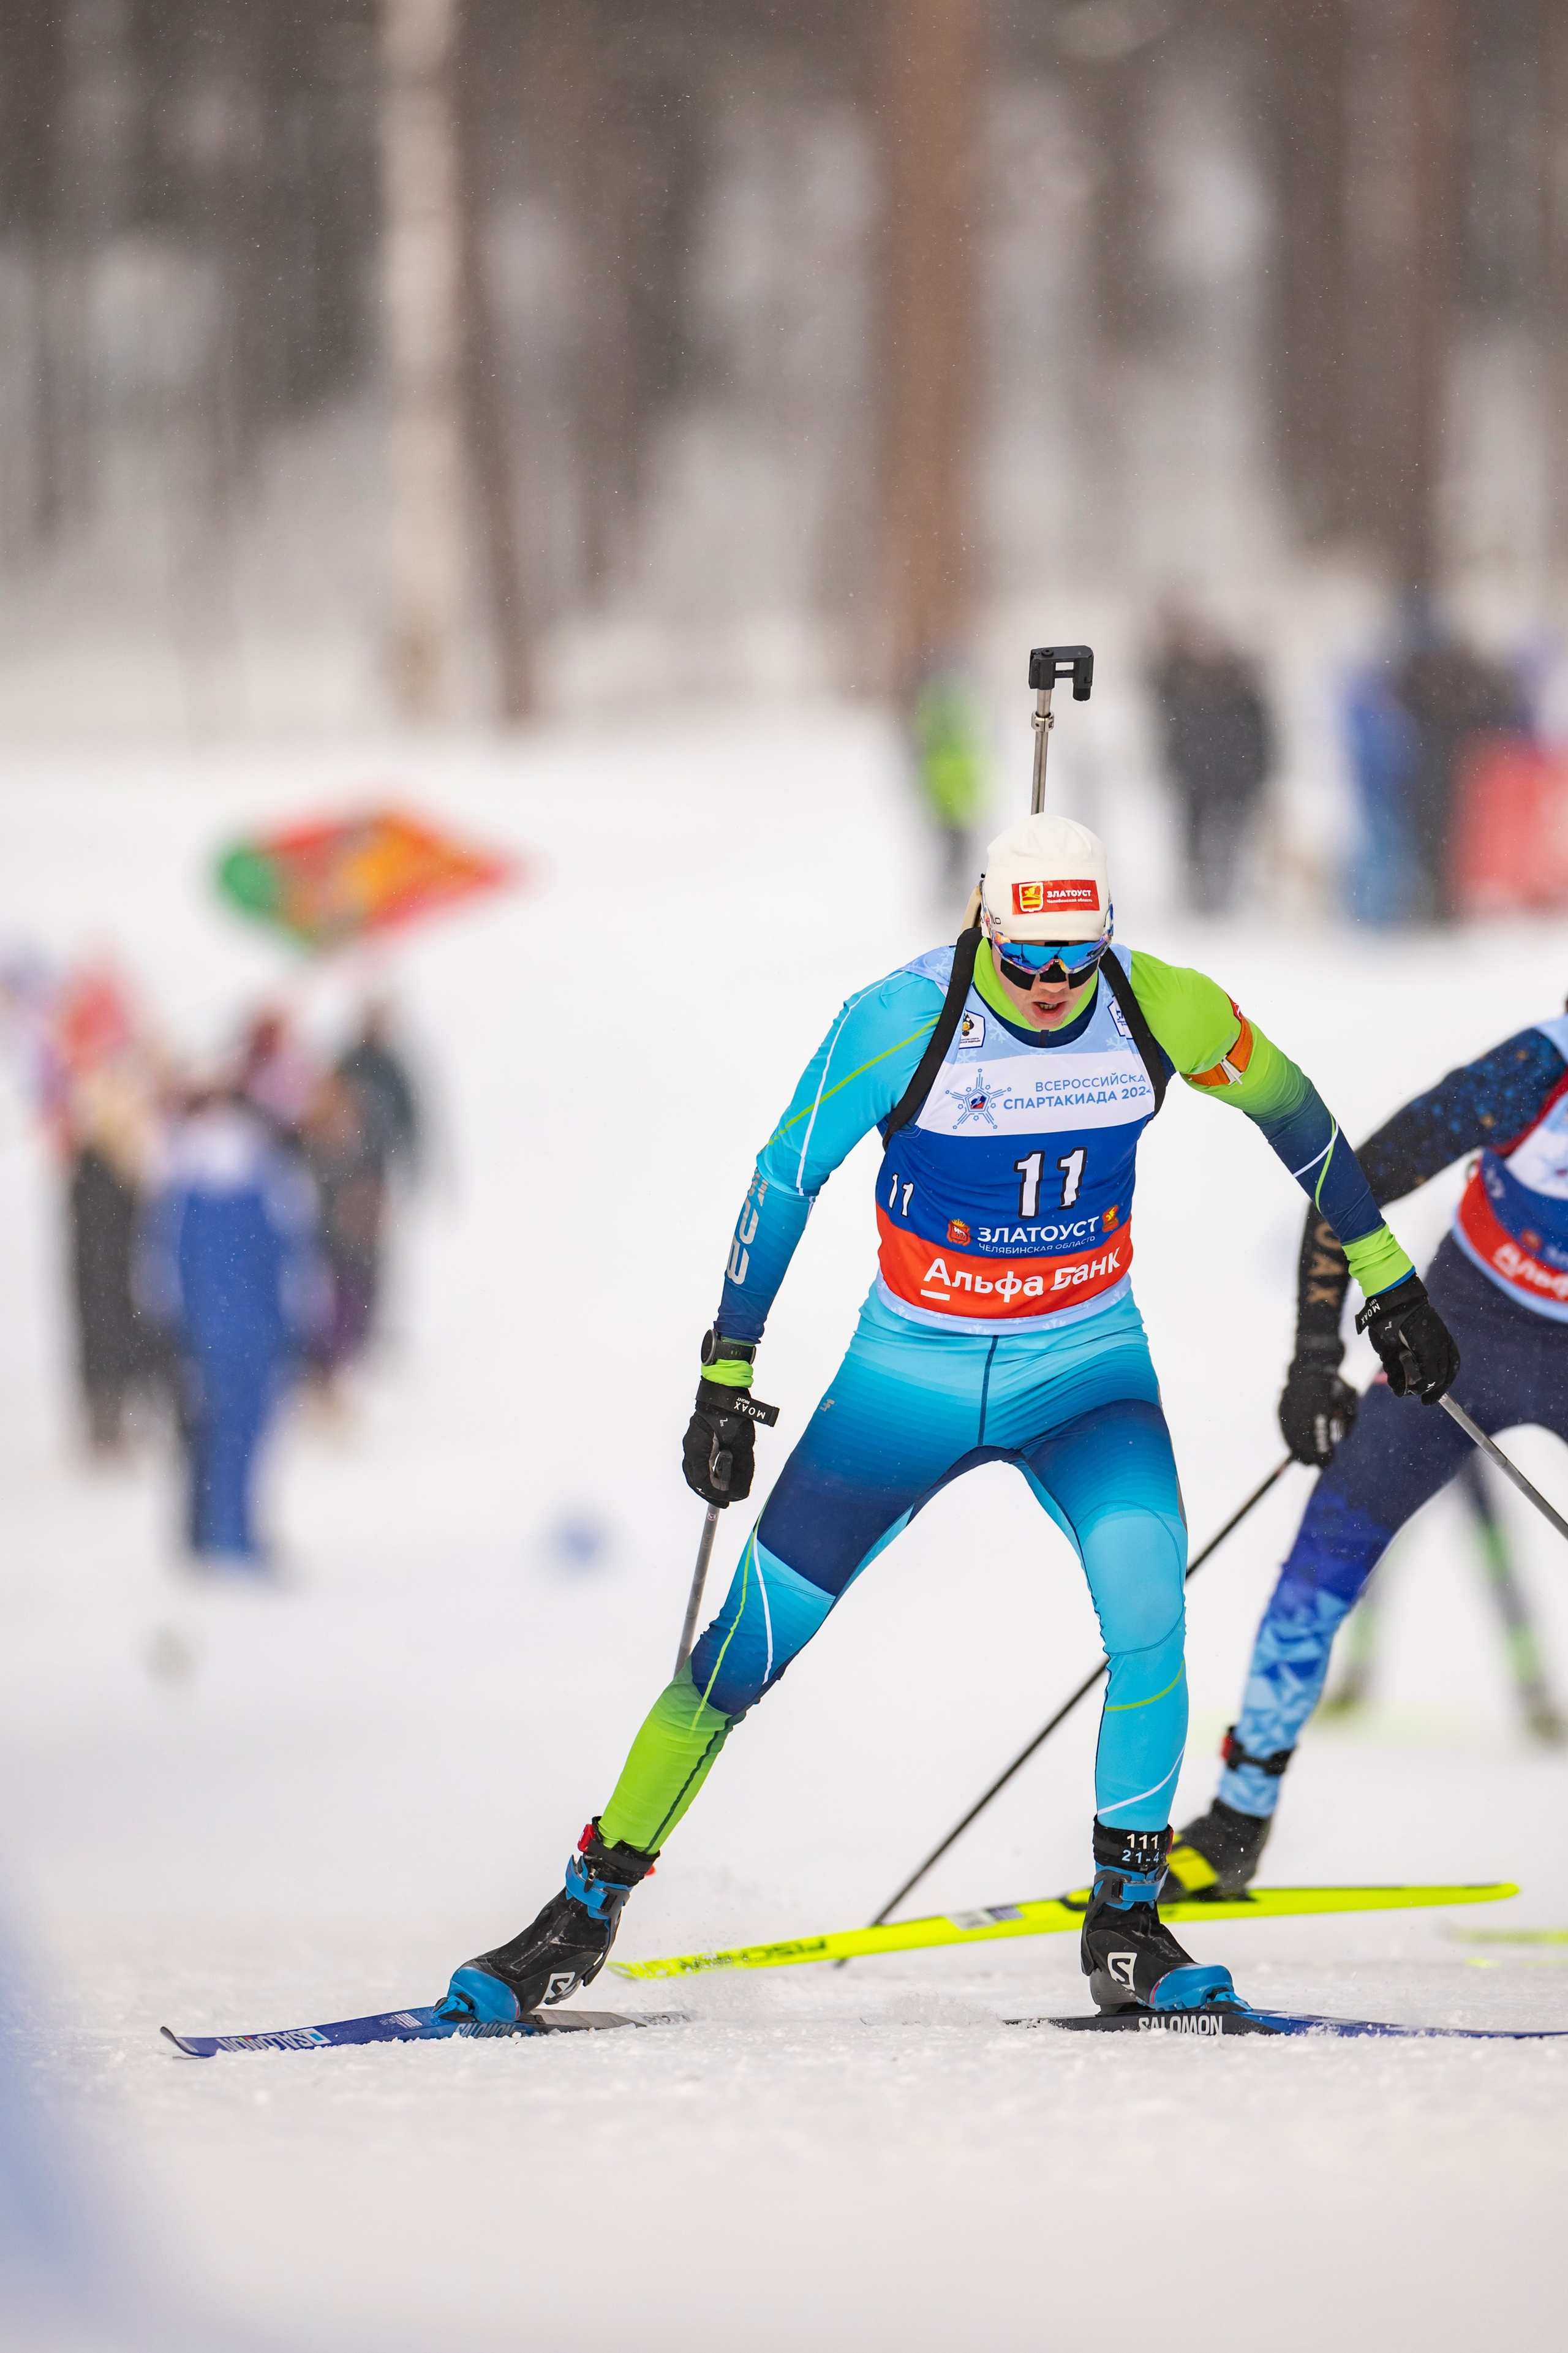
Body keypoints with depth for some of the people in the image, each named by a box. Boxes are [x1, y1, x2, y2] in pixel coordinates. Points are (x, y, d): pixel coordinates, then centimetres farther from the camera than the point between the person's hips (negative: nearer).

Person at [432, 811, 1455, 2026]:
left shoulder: (1163, 1011, -14)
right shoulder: (900, 1022, -20)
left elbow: (1291, 1107, 4)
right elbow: (784, 1183, -10)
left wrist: (1386, 1275, 12)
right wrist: (726, 1379, -11)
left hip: (1087, 1369, 1)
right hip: (914, 1367, -1)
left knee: (1147, 1600, -25)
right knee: (746, 1648, -2)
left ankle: (1128, 1924, -10)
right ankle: (588, 1910, 15)